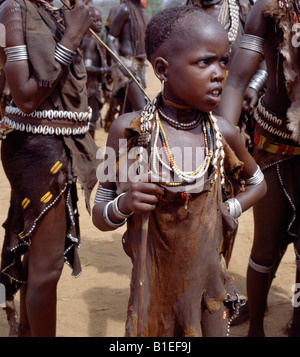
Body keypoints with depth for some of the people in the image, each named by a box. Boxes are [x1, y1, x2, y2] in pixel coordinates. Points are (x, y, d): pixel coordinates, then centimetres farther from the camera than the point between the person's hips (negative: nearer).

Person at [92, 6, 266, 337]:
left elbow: (257, 183, 14)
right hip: (153, 286, -1)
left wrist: (230, 209, -4)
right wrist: (124, 205, -24)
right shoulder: (128, 130, -12)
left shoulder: (223, 133, -7)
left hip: (207, 283, 2)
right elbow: (99, 216, -4)